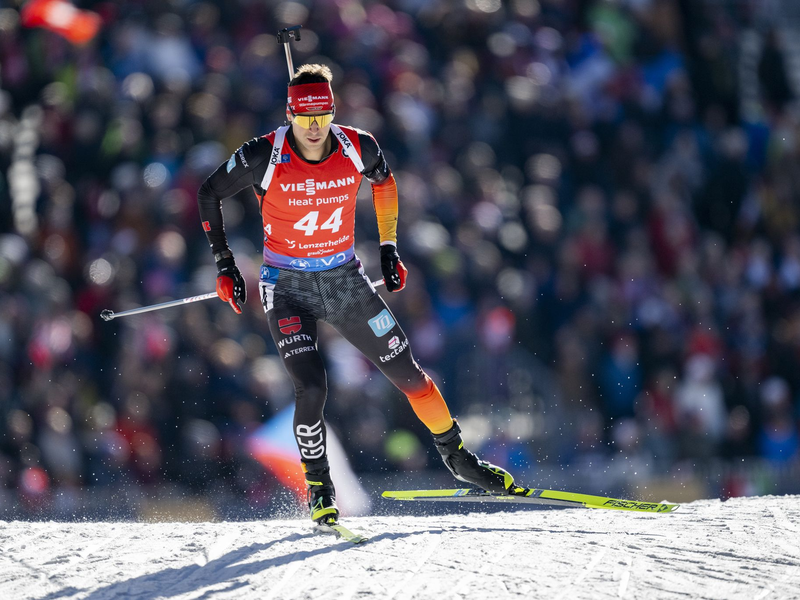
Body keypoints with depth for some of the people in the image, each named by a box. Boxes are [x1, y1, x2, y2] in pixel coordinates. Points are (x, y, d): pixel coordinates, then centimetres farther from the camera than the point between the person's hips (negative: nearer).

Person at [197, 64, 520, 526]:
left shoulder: (357, 148, -12)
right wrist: (224, 264, -6)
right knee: (312, 388, -20)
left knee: (408, 373, 4)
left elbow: (384, 180, 12)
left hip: (345, 279, 3)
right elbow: (210, 193, -4)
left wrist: (390, 249, 11)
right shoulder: (266, 156, -20)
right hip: (288, 286, -3)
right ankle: (319, 488, 1)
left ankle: (457, 457, 25)